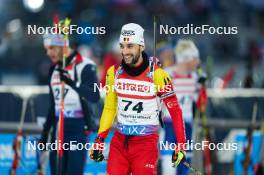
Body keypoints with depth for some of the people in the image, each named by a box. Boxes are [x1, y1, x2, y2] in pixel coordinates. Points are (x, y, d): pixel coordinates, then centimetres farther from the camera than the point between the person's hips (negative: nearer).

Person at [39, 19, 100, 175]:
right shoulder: (55, 69, 13)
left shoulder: (84, 66, -11)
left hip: (78, 129, -7)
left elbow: (94, 96, -25)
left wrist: (72, 83, -40)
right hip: (59, 128, 7)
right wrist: (45, 132, 21)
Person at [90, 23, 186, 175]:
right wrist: (99, 141, 7)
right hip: (119, 143, 4)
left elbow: (175, 110, -6)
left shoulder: (157, 75, -11)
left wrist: (181, 145, -9)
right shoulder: (114, 72, 2)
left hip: (146, 144, -4)